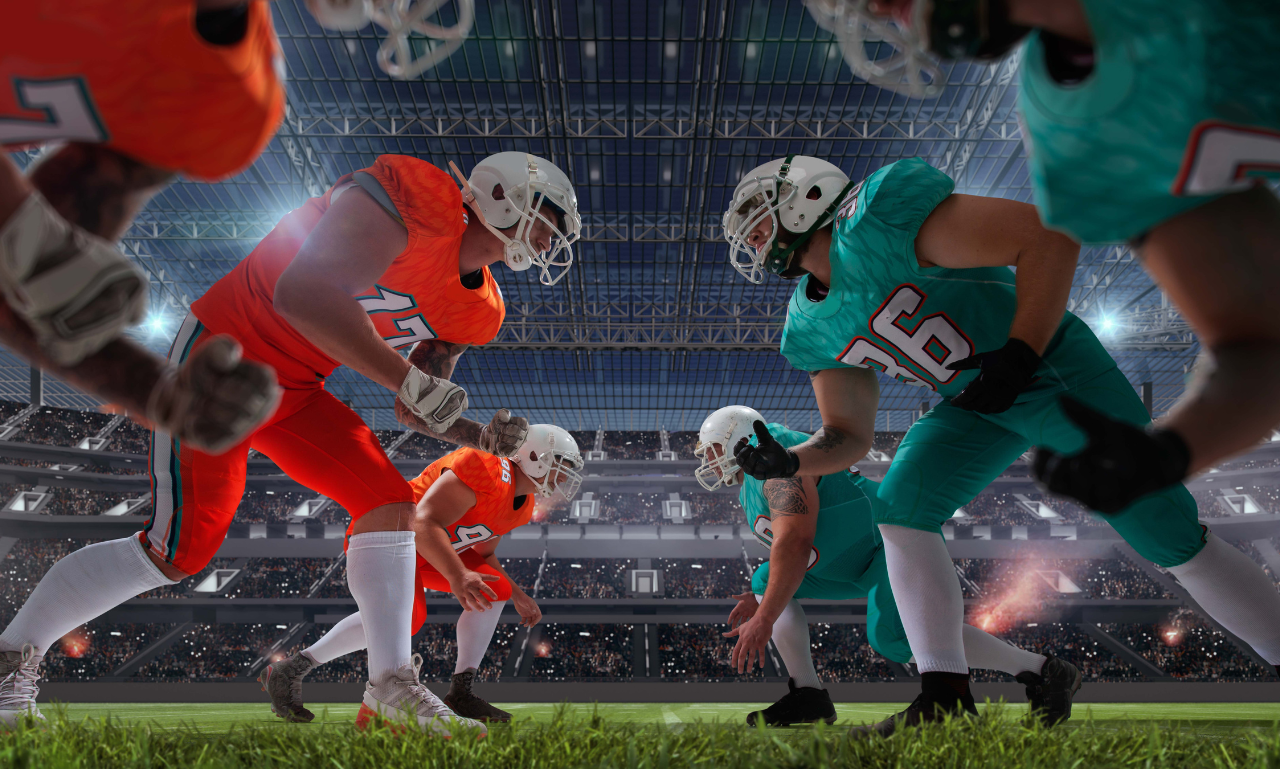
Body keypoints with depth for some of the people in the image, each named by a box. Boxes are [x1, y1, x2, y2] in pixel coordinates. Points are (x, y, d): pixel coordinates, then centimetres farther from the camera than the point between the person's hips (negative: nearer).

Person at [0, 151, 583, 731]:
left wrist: (480, 437, -9)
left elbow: (414, 411, 9)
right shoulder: (414, 194, -24)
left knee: (389, 504, -3)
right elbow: (303, 295, -35)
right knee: (179, 549, -5)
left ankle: (392, 685, 3)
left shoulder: (477, 309, 3)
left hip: (294, 394, 8)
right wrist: (411, 381, -32)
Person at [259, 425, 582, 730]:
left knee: (494, 588, -1)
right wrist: (457, 575, -45)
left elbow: (482, 554, 17)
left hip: (426, 550, 10)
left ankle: (461, 692, 3)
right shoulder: (487, 472, -28)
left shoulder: (522, 504, 6)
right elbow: (424, 523, -35)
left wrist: (517, 595, 10)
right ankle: (289, 670, -12)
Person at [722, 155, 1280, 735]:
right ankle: (947, 697, -6)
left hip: (1054, 368, -6)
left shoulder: (878, 212, -24)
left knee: (1169, 535, -2)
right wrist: (786, 462, -15)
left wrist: (1018, 355, -31)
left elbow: (1049, 237, -25)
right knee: (899, 509, -12)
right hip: (975, 405, 6)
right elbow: (848, 436, 3)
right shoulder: (810, 331, 0)